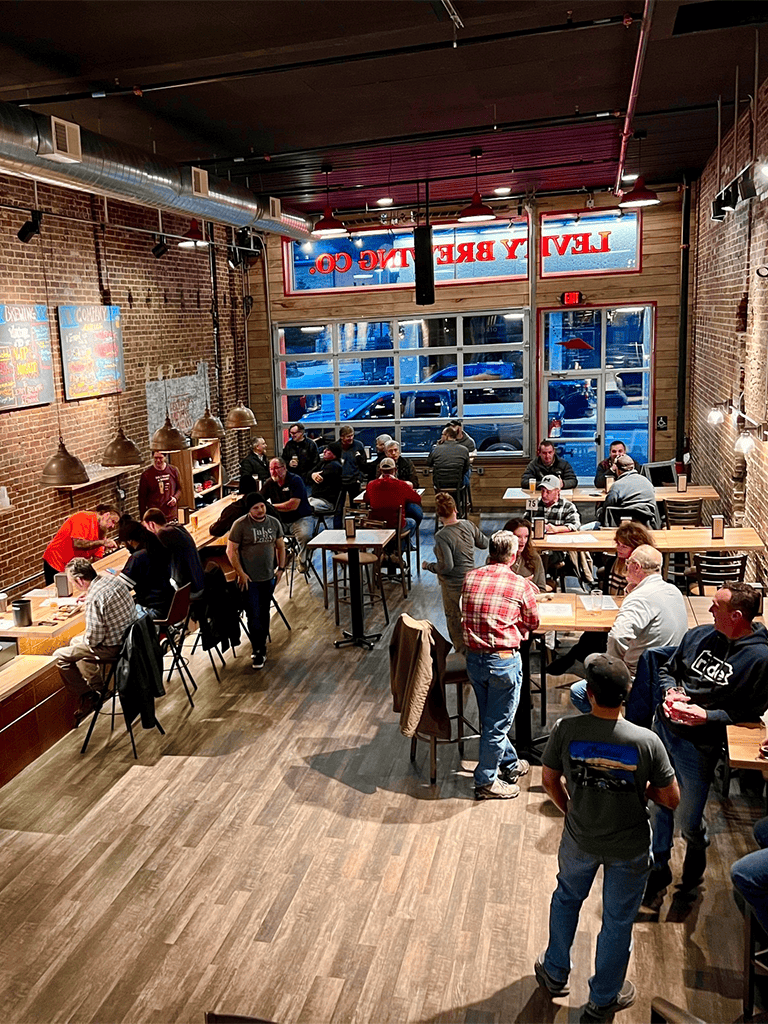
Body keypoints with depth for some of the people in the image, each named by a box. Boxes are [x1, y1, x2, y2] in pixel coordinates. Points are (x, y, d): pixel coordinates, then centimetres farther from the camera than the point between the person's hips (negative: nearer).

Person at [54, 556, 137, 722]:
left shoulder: (93, 599, -27)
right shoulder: (114, 579, -2)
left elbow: (94, 639, -23)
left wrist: (84, 639, -1)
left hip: (112, 647, -9)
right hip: (129, 634, 9)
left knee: (61, 656, 4)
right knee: (76, 641, 29)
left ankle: (88, 697, 12)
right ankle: (98, 687, 35)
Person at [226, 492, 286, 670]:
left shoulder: (274, 523, 3)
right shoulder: (241, 525, -11)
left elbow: (280, 546, 13)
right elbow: (231, 550, -9)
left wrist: (281, 568, 5)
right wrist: (241, 573, -13)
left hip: (269, 577, 4)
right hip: (249, 579, -4)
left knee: (264, 614, 14)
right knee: (254, 615, -5)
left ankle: (261, 646, 27)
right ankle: (258, 651, 5)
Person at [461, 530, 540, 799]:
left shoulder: (470, 579, 1)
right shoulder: (521, 585, -11)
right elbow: (532, 622, 2)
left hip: (473, 658, 5)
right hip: (504, 661, -5)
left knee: (490, 718, 21)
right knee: (498, 723, 9)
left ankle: (509, 764, 41)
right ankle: (486, 782, 20)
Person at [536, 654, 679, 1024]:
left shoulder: (565, 730, -24)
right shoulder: (647, 742, -27)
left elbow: (549, 779, -8)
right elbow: (672, 799, -16)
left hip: (579, 840, 1)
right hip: (630, 849, -1)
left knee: (567, 897, 30)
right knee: (618, 921, 21)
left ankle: (555, 973, 49)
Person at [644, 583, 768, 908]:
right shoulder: (699, 635, 2)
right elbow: (667, 669, 13)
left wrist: (707, 716, -21)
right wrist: (670, 691, -7)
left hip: (699, 744, -5)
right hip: (663, 726, 5)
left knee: (687, 821, 8)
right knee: (661, 805, 17)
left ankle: (698, 850, 43)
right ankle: (659, 871, 36)